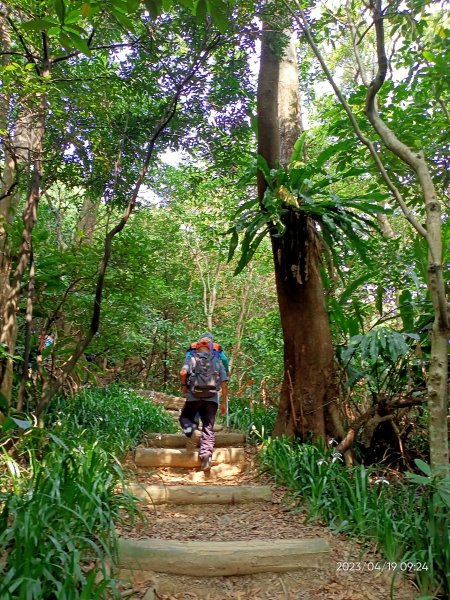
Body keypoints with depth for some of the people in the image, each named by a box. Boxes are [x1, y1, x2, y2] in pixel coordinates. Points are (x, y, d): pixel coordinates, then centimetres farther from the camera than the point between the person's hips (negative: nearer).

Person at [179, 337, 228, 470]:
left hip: (193, 397, -1)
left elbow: (183, 373, -14)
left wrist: (183, 386, 5)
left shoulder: (191, 358, 6)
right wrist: (224, 402, 11)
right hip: (212, 399, 1)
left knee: (185, 417, 21)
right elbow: (224, 383, 5)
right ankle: (206, 454, -11)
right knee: (208, 428, 6)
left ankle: (190, 426, -13)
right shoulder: (218, 361, 12)